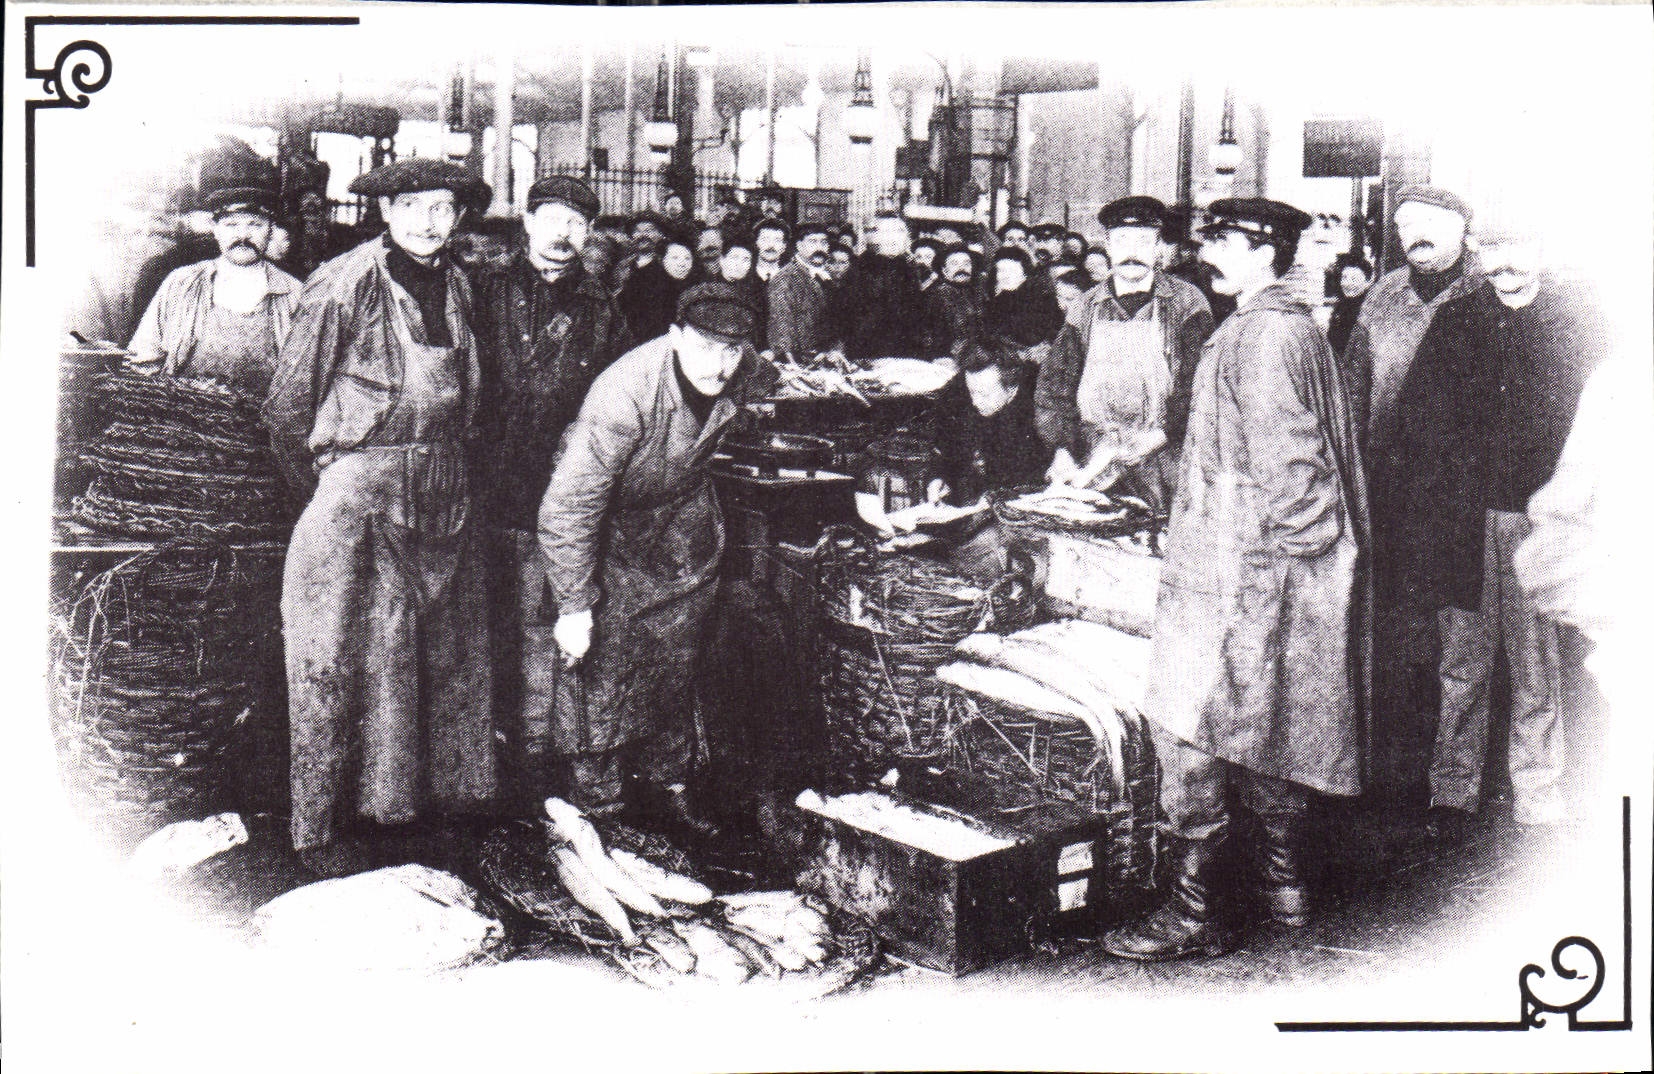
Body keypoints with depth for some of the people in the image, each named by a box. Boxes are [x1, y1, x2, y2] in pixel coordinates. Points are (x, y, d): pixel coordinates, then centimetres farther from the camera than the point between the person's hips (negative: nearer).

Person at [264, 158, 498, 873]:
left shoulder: (456, 287, 10)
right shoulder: (344, 287, -11)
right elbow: (286, 406, -7)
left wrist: (444, 471, 13)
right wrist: (322, 489, 0)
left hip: (443, 491, 7)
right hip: (359, 491, -6)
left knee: (448, 647, 14)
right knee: (345, 661, -2)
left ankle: (442, 784, 32)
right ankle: (317, 826, 8)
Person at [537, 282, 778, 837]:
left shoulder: (742, 372, -20)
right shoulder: (624, 397, -38)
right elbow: (567, 510, -34)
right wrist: (574, 605, -31)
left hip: (680, 514, 6)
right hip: (607, 526, -5)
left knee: (674, 658, 12)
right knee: (602, 667, -4)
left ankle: (664, 782, 28)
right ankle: (595, 802, 10)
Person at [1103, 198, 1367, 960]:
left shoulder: (1263, 335, -15)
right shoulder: (1294, 326, 15)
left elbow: (1280, 457, -20)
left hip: (1235, 567, -10)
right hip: (1269, 564, 11)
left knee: (1188, 725, -7)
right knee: (1268, 724, 17)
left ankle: (1194, 912, -3)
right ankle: (1284, 885, 27)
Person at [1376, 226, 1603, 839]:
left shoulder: (1576, 321, 2)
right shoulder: (1455, 321, 5)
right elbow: (1414, 421, 8)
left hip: (1538, 518, -1)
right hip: (1465, 522, 1)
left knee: (1538, 672, 7)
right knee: (1463, 667, 9)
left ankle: (1539, 799, 19)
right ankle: (1452, 792, 22)